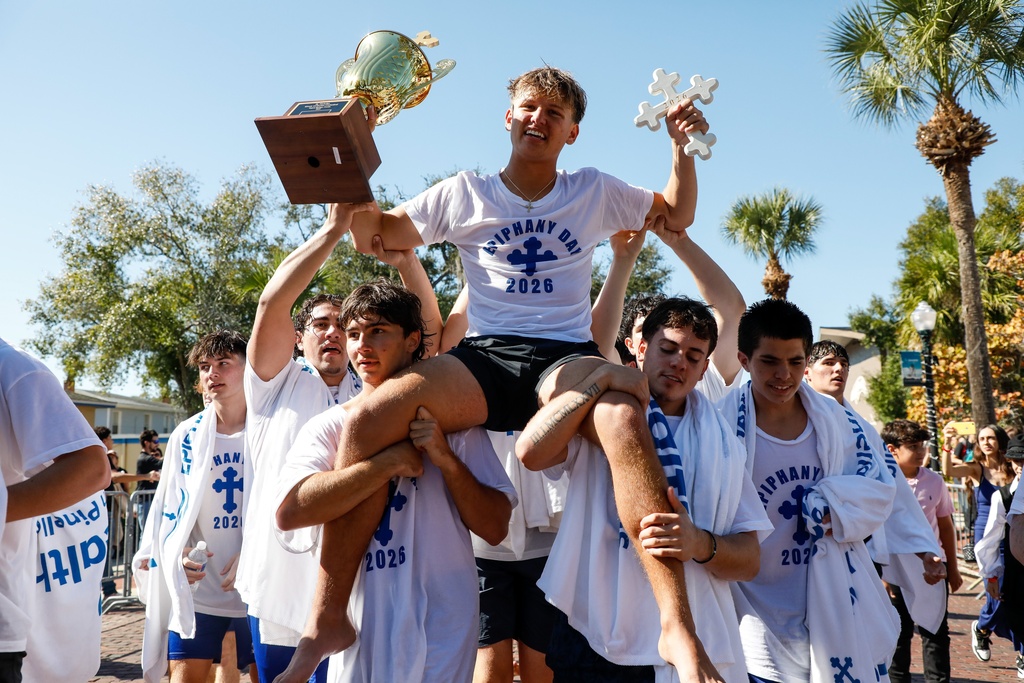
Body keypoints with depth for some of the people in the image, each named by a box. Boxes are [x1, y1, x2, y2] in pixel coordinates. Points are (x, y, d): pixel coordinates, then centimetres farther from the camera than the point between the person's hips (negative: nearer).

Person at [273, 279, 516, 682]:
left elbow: (495, 527, -5)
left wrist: (445, 458, -19)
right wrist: (392, 461, -20)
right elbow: (288, 511, -19)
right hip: (358, 623, 1)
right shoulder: (327, 426, -1)